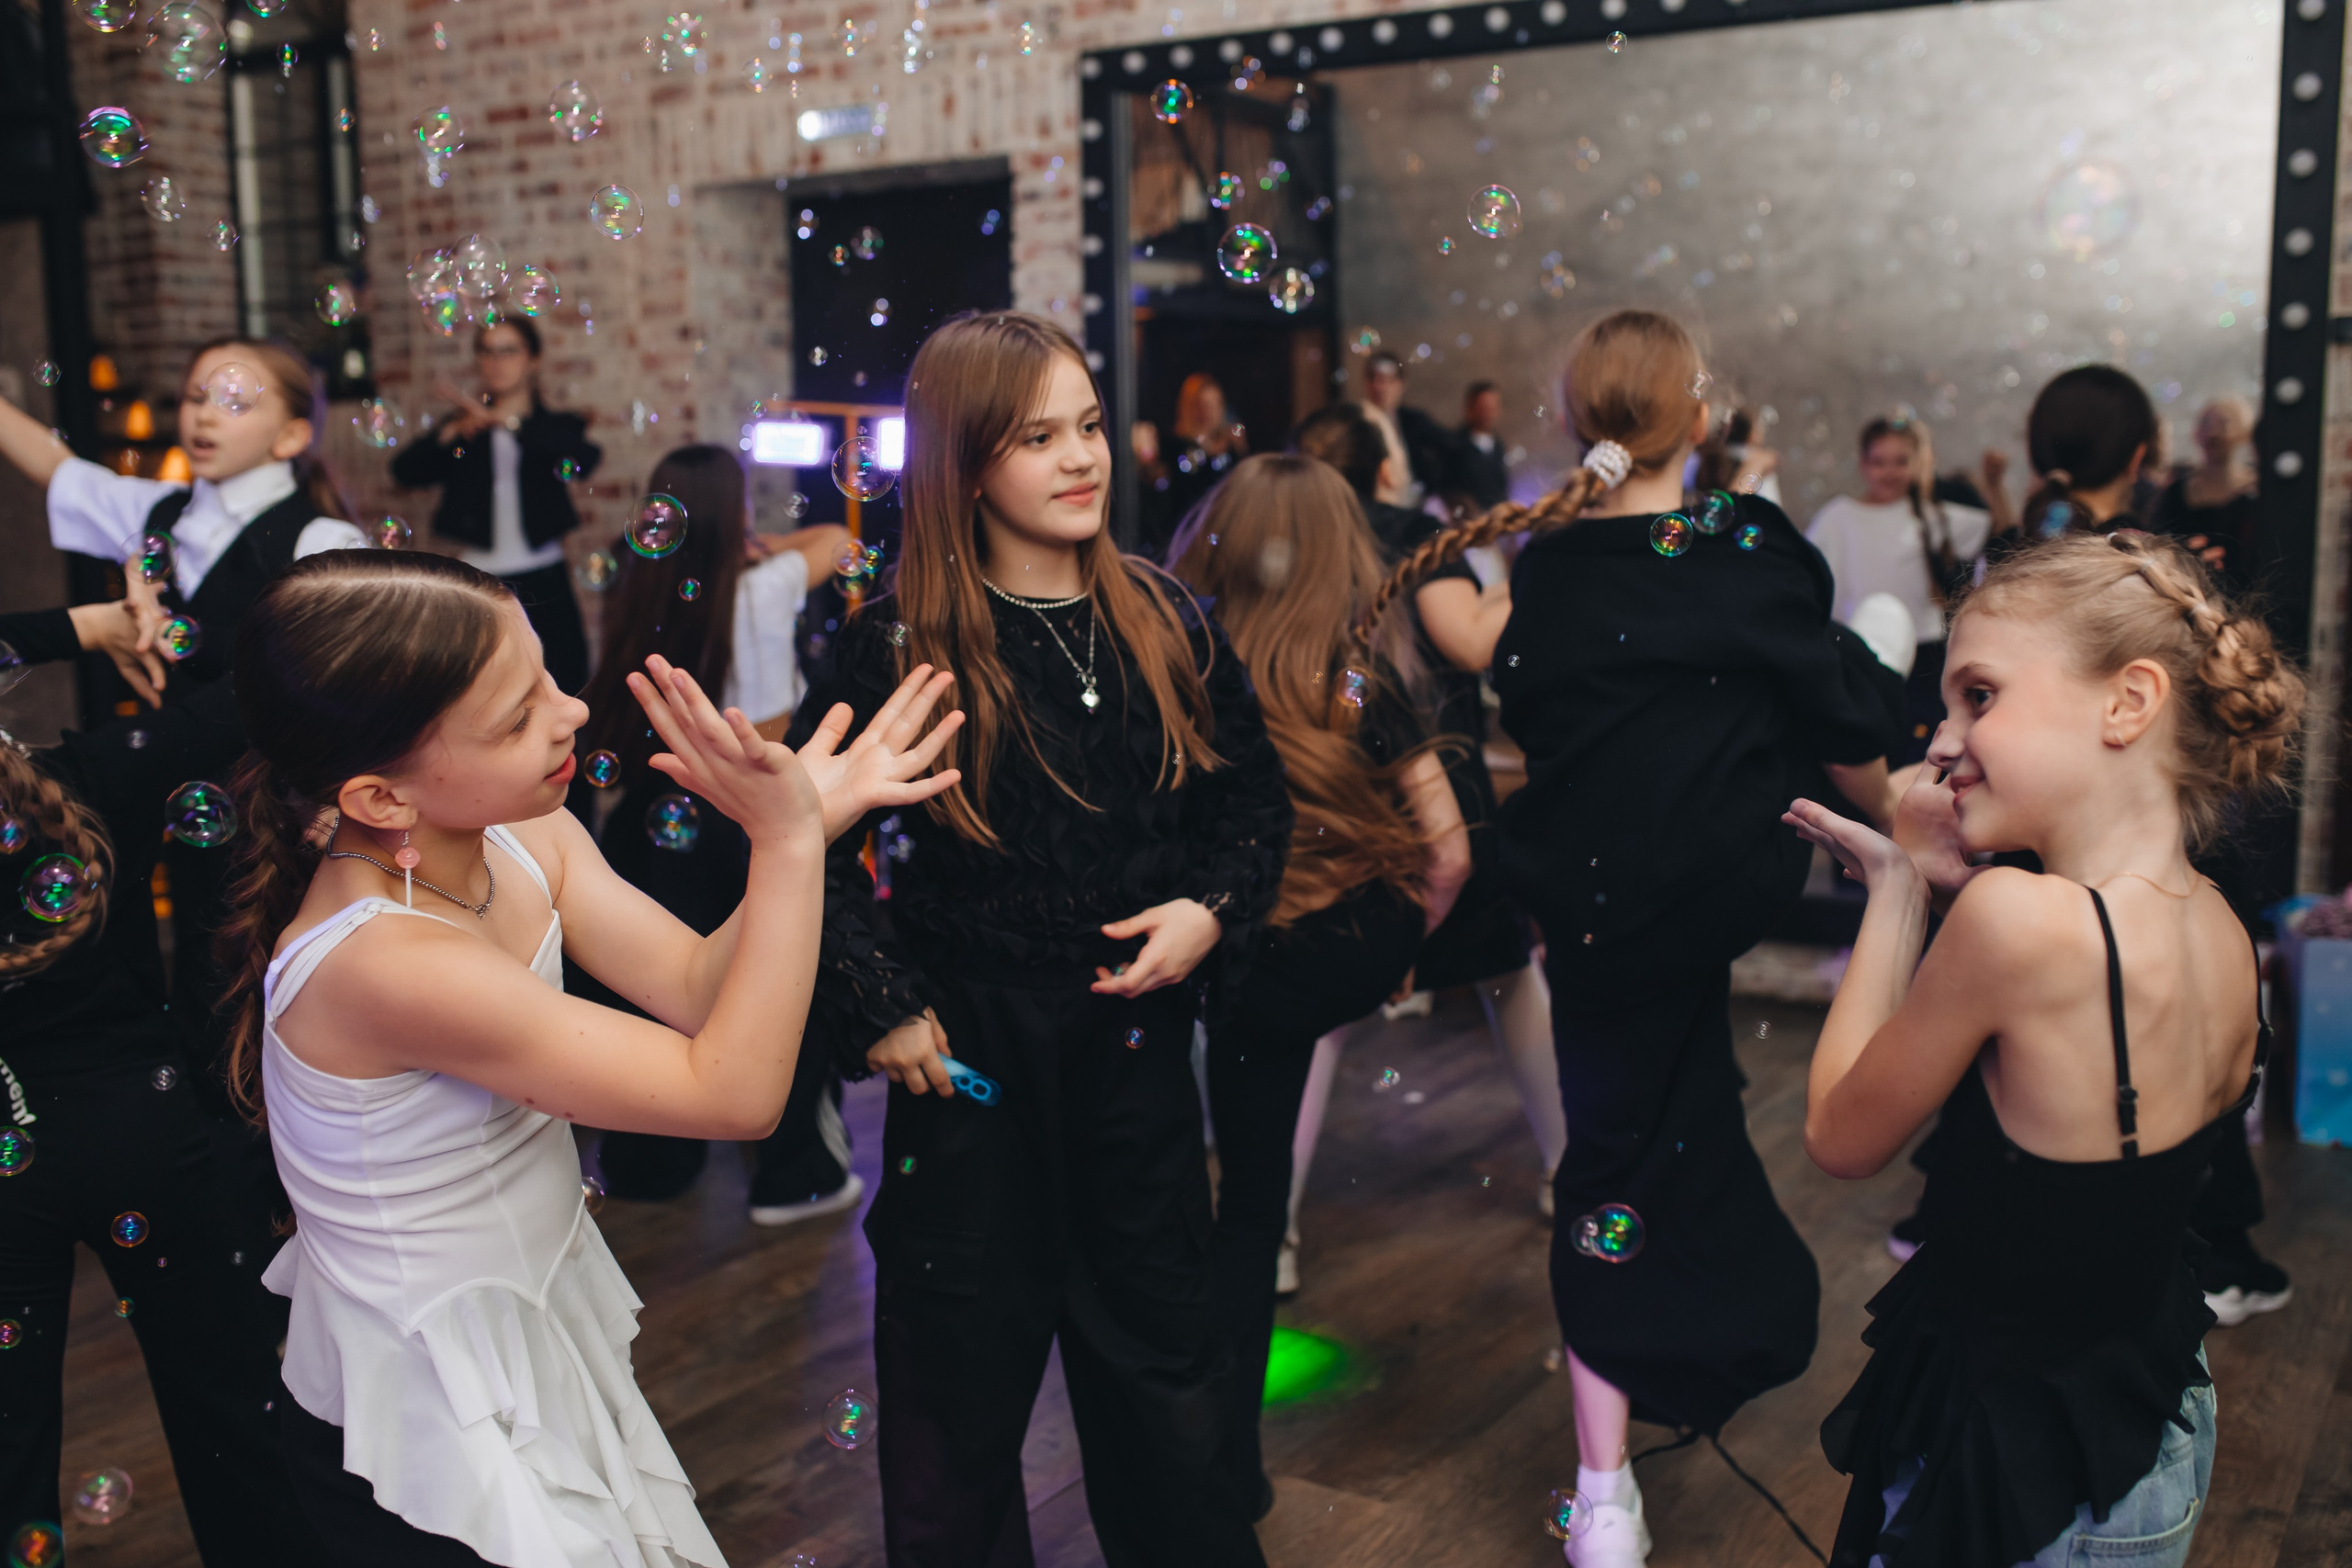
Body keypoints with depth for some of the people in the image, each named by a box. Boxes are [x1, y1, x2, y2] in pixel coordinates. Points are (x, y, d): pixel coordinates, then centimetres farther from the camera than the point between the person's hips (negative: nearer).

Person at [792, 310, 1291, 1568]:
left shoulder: (1166, 622, 1)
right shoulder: (896, 644, -10)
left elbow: (1255, 795, 9)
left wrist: (1211, 911, -7)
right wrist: (882, 1005, -13)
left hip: (1138, 1039, 3)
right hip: (972, 1053, -3)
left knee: (1161, 1350, 18)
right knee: (962, 1370, 12)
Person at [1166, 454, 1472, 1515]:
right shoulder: (1366, 678, -7)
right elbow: (1447, 852, -6)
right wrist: (1398, 950, 11)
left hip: (1242, 970, 0)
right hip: (1351, 961, 0)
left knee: (1249, 1198, 15)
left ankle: (1234, 1452, 28)